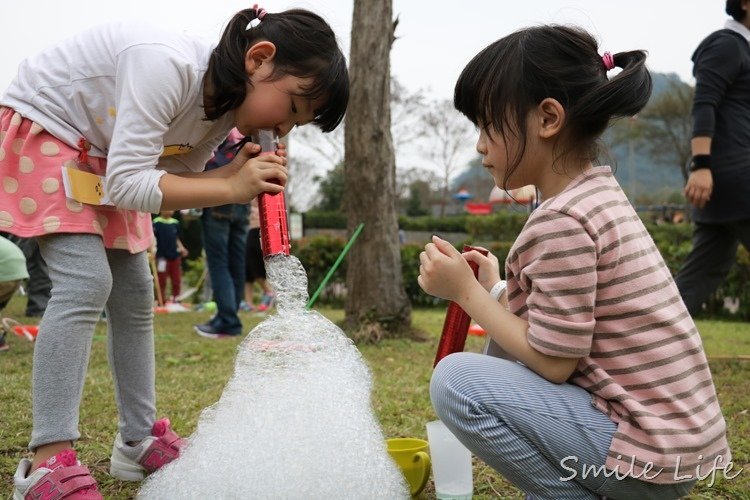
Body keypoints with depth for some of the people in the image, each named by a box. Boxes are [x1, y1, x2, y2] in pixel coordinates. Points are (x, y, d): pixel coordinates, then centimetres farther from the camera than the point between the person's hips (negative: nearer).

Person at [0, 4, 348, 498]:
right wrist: (232, 188, -35)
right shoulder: (167, 64, -36)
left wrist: (237, 173, -21)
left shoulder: (226, 106, -9)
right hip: (40, 130, -8)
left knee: (135, 293, 4)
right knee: (87, 282, -21)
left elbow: (173, 184, -4)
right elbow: (128, 186, -35)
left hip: (101, 158, 9)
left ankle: (141, 440, 14)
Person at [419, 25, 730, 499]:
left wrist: (467, 290, -11)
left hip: (651, 456, -10)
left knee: (456, 380, -15)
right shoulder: (598, 192, 8)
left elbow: (552, 363, -18)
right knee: (502, 348, 18)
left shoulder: (561, 221, -21)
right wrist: (494, 287, 15)